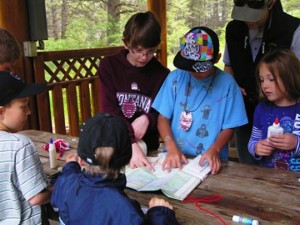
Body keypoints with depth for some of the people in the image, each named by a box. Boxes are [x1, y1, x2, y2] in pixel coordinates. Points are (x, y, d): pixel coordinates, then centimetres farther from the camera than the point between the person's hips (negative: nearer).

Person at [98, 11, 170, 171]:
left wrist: (147, 119, -18)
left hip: (147, 145, 0)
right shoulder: (109, 66, -4)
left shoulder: (162, 74, -3)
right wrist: (131, 144, -25)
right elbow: (109, 110, -12)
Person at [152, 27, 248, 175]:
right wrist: (172, 148, -12)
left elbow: (228, 127, 2)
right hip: (175, 158, 1)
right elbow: (163, 118, 3)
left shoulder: (227, 83, -4)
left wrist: (214, 149, -16)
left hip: (209, 162, -1)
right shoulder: (175, 78, 0)